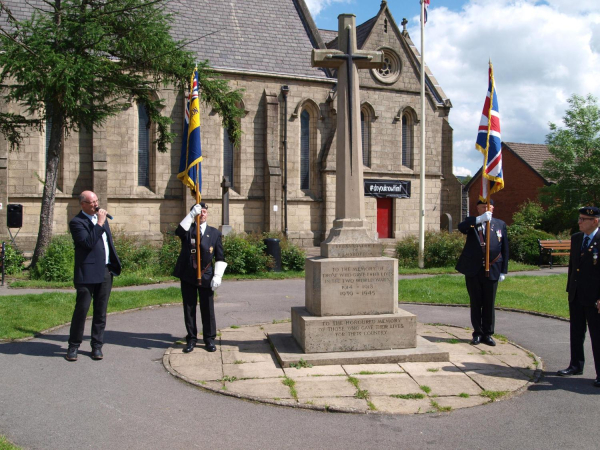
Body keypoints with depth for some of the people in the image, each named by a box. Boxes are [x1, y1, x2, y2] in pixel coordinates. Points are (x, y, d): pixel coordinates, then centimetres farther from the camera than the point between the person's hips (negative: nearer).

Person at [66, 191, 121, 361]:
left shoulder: (101, 217, 16)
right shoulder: (76, 222, -8)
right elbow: (88, 243, -22)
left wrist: (115, 264, 18)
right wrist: (99, 224, -19)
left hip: (106, 272, 7)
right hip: (87, 273, -6)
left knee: (101, 312, 10)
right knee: (81, 310, -1)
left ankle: (97, 346, 18)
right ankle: (73, 346, 13)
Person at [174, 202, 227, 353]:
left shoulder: (214, 233, 6)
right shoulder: (187, 230, 6)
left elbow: (220, 257, 4)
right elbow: (179, 232, -20)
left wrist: (217, 276, -7)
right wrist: (191, 214, -27)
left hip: (206, 277, 0)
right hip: (187, 276, 1)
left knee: (208, 309, 3)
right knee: (189, 308, 7)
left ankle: (209, 339, 15)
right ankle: (191, 339, 17)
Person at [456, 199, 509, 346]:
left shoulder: (500, 224, 7)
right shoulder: (472, 222, 4)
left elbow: (505, 249, 7)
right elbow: (461, 227, -21)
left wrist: (503, 271, 2)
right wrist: (479, 219, -31)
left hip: (491, 271, 1)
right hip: (473, 270, 0)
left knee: (489, 304, 5)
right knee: (476, 303, 8)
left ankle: (488, 334, 17)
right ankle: (477, 333, 18)